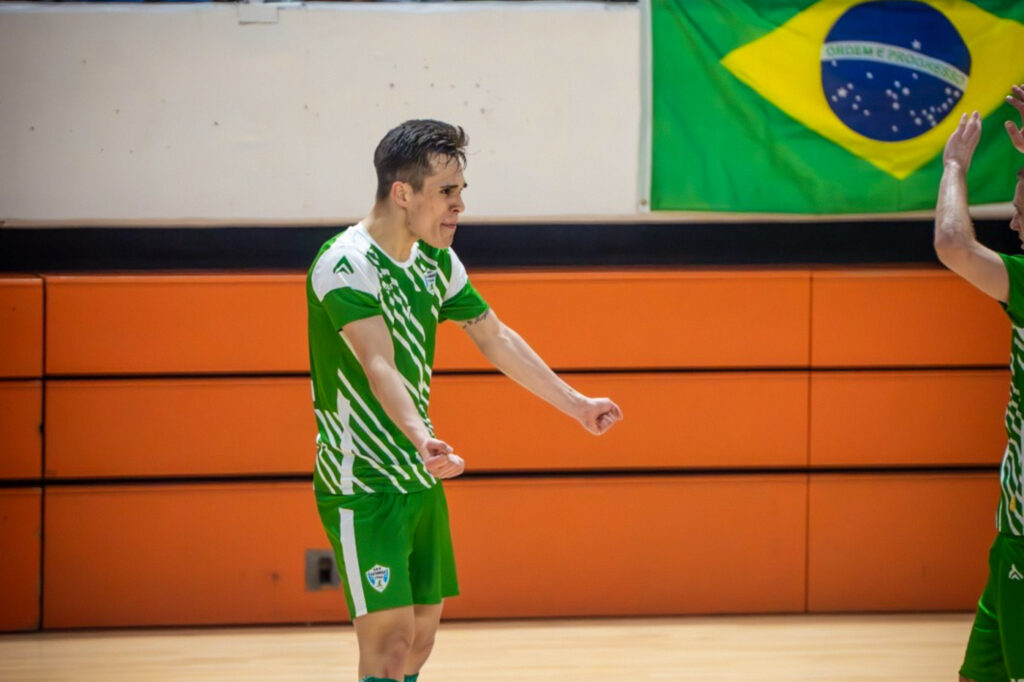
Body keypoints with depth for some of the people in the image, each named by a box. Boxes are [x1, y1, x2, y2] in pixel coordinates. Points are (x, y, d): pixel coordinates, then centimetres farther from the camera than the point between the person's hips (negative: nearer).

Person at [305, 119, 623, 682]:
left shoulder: (435, 262, 7)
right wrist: (420, 437, -49)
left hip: (420, 482, 9)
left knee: (420, 636, 10)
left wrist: (577, 405, 19)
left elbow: (496, 339, 18)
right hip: (361, 485, -9)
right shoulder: (346, 265, -19)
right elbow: (378, 364, -33)